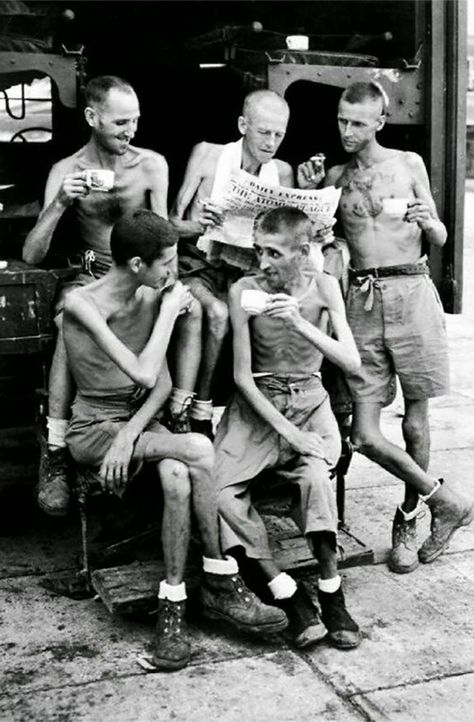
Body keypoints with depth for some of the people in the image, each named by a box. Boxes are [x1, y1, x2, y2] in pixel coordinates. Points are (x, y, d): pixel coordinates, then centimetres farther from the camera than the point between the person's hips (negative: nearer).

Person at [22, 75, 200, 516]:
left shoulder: (152, 165, 3)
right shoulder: (66, 172, -2)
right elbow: (31, 256, -7)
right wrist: (60, 204, -22)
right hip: (92, 277, -2)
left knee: (191, 308, -30)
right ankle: (55, 453, -30)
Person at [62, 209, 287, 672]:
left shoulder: (151, 297, 3)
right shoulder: (82, 304, -17)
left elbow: (163, 383, -1)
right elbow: (144, 375, -26)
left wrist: (129, 434, -17)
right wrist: (170, 309, -16)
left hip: (141, 421, 5)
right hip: (93, 429, -5)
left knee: (177, 478, -31)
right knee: (198, 451, -30)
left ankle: (172, 608, -20)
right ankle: (221, 585, -18)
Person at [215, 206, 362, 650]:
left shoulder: (323, 287, -4)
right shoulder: (244, 290, -7)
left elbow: (351, 361, -12)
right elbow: (242, 376, -8)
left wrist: (301, 324, -27)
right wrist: (286, 431, -17)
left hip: (309, 401, 0)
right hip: (257, 404, 0)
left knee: (314, 477, -32)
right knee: (215, 489, -24)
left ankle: (332, 594, -16)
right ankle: (289, 596, -17)